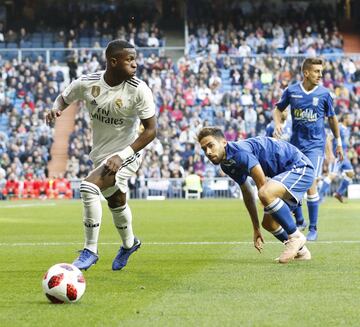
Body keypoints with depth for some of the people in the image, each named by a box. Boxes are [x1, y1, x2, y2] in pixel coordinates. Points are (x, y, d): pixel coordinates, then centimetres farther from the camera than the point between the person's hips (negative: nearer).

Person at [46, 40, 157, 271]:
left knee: (89, 187, -26)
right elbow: (64, 98, 7)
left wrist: (121, 156, -26)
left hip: (127, 154, -5)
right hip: (100, 154, 5)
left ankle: (90, 251, -13)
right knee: (116, 202, 24)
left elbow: (151, 130, -18)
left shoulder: (138, 90, -22)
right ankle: (129, 243, 53)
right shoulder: (87, 84, -14)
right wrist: (56, 109, -18)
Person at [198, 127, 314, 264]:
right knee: (268, 222, 10)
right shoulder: (227, 164, 6)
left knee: (266, 193, -35)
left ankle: (295, 236, -18)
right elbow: (247, 194, 18)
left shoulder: (240, 153, -25)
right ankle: (300, 251, 32)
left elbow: (263, 186, -23)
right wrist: (256, 228, 19)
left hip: (300, 166, -10)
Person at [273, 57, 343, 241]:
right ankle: (298, 221, 26)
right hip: (295, 144, 2)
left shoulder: (324, 93, -2)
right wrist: (277, 124, -7)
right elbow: (278, 109, 13)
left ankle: (313, 229, -2)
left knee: (310, 186, -11)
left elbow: (332, 118, 10)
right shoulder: (291, 91, -2)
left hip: (315, 145, -2)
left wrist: (338, 142, 13)